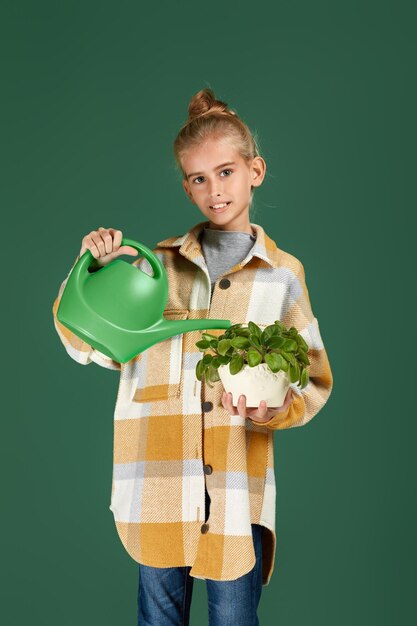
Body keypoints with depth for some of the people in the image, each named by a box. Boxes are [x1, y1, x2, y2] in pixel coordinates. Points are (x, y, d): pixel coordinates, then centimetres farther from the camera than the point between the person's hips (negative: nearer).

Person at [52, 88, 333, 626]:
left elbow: (312, 380, 4)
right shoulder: (155, 264, 5)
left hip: (237, 494, -1)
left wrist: (276, 411, -16)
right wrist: (94, 275, -9)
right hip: (156, 492, 1)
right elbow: (92, 347, 6)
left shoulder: (284, 273, 3)